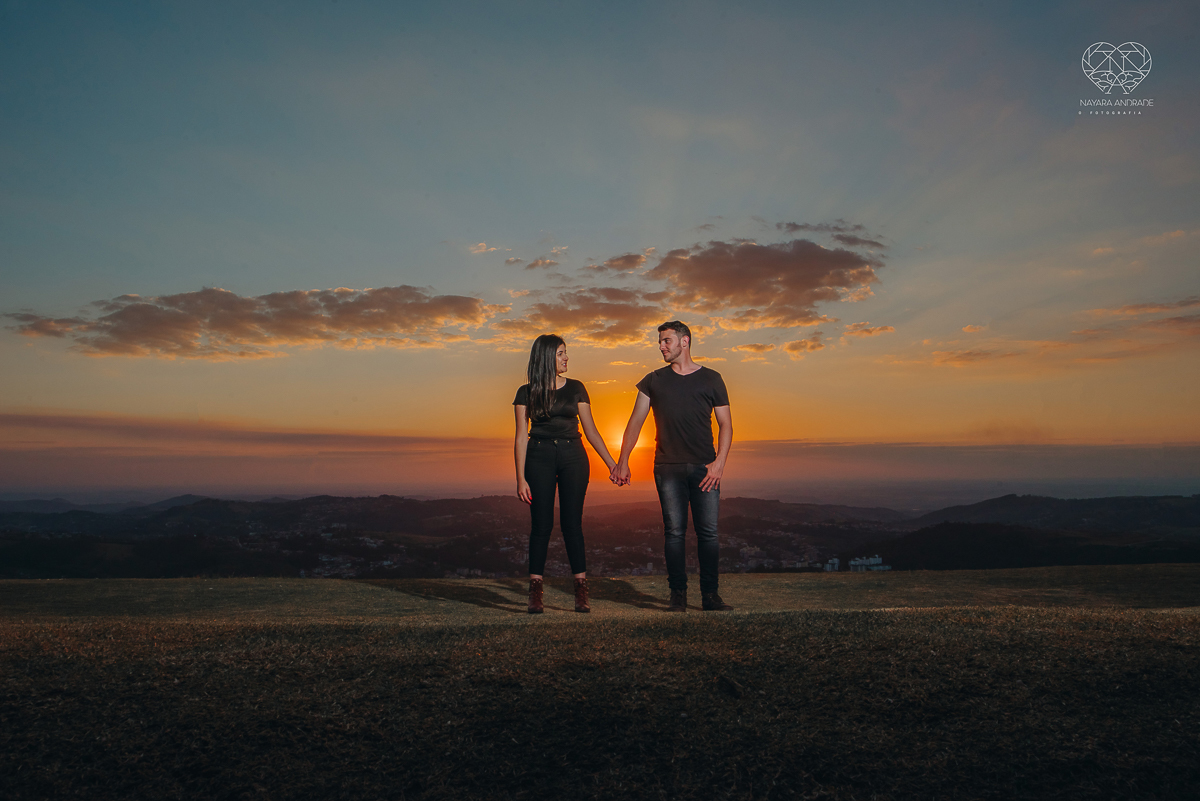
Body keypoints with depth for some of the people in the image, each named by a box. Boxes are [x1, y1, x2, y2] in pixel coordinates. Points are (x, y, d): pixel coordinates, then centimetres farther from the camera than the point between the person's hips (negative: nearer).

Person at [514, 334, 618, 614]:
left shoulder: (576, 388, 9)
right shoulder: (527, 392, 3)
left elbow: (591, 430, 10)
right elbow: (521, 437, 0)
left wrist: (612, 463, 6)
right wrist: (520, 478, -8)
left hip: (573, 456, 1)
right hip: (539, 457, -1)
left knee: (572, 523, -2)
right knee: (541, 524, -3)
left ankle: (582, 593, 2)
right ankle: (535, 594, 4)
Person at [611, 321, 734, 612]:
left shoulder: (711, 379, 10)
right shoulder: (654, 381, 13)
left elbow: (725, 424, 8)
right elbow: (635, 422, 12)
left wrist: (719, 463, -5)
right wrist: (622, 461, 5)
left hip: (704, 467, 0)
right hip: (668, 467, 1)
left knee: (708, 532, -2)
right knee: (674, 531, -1)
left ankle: (710, 595, 6)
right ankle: (678, 595, 6)